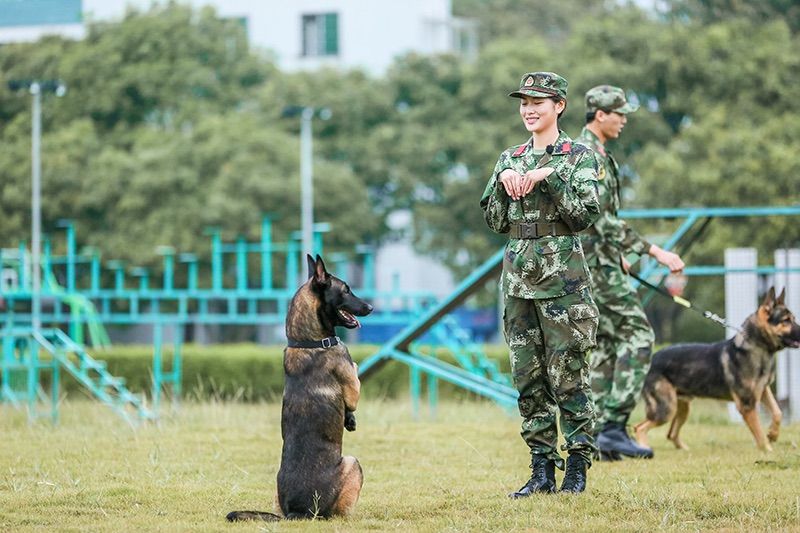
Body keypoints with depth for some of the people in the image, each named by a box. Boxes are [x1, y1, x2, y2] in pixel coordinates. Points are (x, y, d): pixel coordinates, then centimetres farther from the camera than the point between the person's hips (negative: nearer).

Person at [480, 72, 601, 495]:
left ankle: (577, 470, 1)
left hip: (562, 277, -6)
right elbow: (495, 220, 11)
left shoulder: (577, 155, -1)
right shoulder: (510, 159, 15)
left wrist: (550, 175, -16)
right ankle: (542, 469, 11)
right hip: (518, 277, 6)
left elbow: (586, 213, -12)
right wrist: (503, 180, -3)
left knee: (568, 376, -5)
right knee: (528, 378, 5)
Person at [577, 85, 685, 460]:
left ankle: (596, 434, 8)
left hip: (590, 262, 10)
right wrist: (655, 252, -27)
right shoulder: (590, 156, -17)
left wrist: (617, 254, 36)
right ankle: (613, 426, -14)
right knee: (637, 335, -10)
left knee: (604, 344, 9)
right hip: (596, 261, -10)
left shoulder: (581, 151, 17)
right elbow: (604, 219, -24)